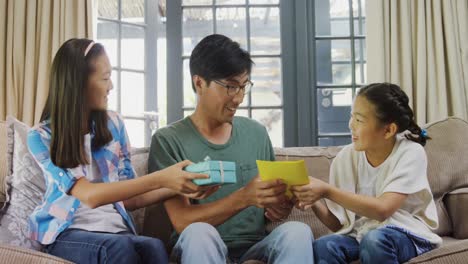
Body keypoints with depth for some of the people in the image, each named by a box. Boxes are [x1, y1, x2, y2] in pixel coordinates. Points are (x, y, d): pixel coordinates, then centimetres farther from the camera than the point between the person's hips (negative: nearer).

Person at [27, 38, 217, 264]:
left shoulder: (113, 124, 9)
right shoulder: (42, 136, -5)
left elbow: (127, 199, 11)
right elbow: (90, 195, -17)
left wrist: (176, 187, -6)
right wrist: (160, 179, -23)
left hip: (115, 229, 3)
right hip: (67, 234, -3)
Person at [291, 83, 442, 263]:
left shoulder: (410, 153, -12)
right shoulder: (346, 158, -3)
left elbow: (382, 210, -24)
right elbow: (337, 223, 1)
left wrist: (327, 191, -27)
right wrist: (314, 203, -19)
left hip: (407, 235, -2)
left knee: (374, 240, -35)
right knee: (322, 247, -30)